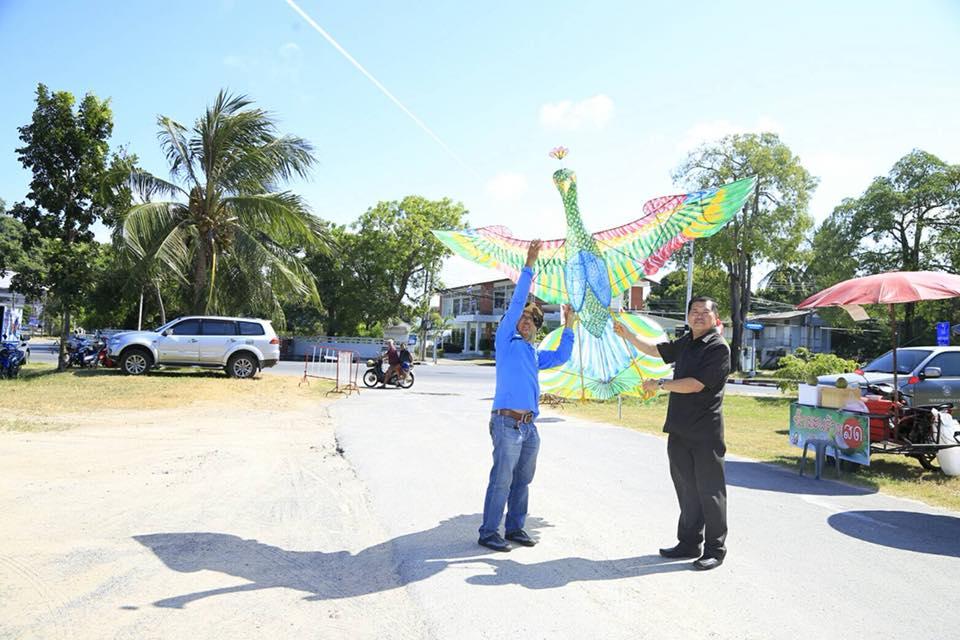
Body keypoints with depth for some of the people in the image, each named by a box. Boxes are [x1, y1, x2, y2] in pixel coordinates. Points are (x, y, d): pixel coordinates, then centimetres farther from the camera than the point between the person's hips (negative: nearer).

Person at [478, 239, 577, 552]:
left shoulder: (535, 354, 20)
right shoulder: (506, 341, 1)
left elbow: (561, 356, 28)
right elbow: (515, 303, -5)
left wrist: (568, 327, 22)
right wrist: (529, 266, -7)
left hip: (529, 426, 7)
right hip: (507, 423, -7)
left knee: (522, 481, 12)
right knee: (501, 480, -5)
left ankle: (515, 528, 23)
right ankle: (488, 532, 4)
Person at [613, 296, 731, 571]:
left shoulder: (718, 347, -10)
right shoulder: (686, 343, 13)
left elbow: (696, 384, -17)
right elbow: (656, 350, 27)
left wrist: (660, 384, -10)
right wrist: (627, 335, 18)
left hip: (705, 434, -7)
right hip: (680, 431, 7)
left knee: (709, 492, 2)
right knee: (686, 491, 15)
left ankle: (715, 550, 13)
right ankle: (689, 543, 26)